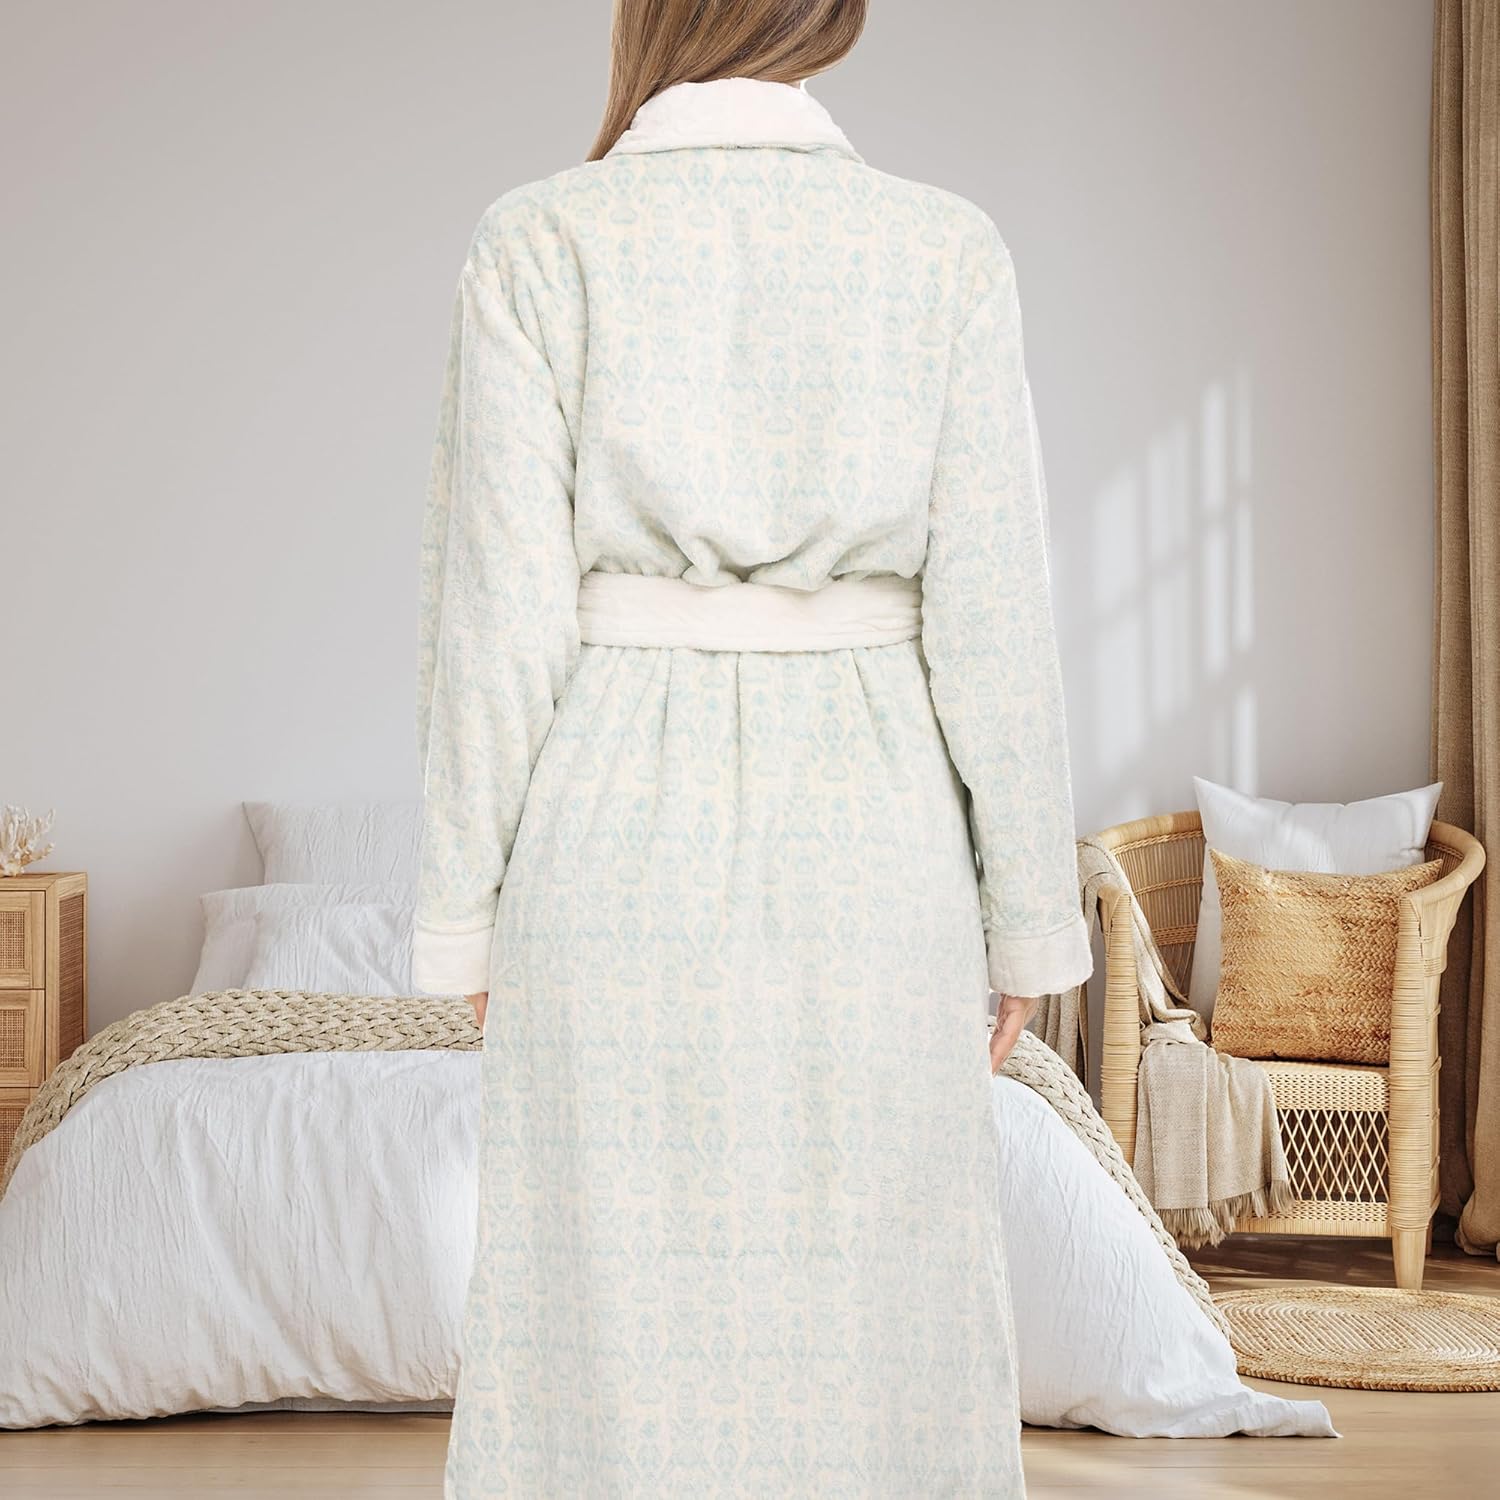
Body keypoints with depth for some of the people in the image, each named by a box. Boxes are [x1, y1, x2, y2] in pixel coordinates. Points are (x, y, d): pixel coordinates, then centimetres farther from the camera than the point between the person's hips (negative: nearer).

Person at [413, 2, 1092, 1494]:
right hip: (871, 836, 1)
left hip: (620, 826, -1)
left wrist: (467, 915, 2)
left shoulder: (539, 242, -4)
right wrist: (1026, 917, 5)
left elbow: (501, 609, -6)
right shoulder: (948, 249, -1)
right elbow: (993, 615, -3)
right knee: (870, 1310, 10)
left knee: (616, 1306, 8)